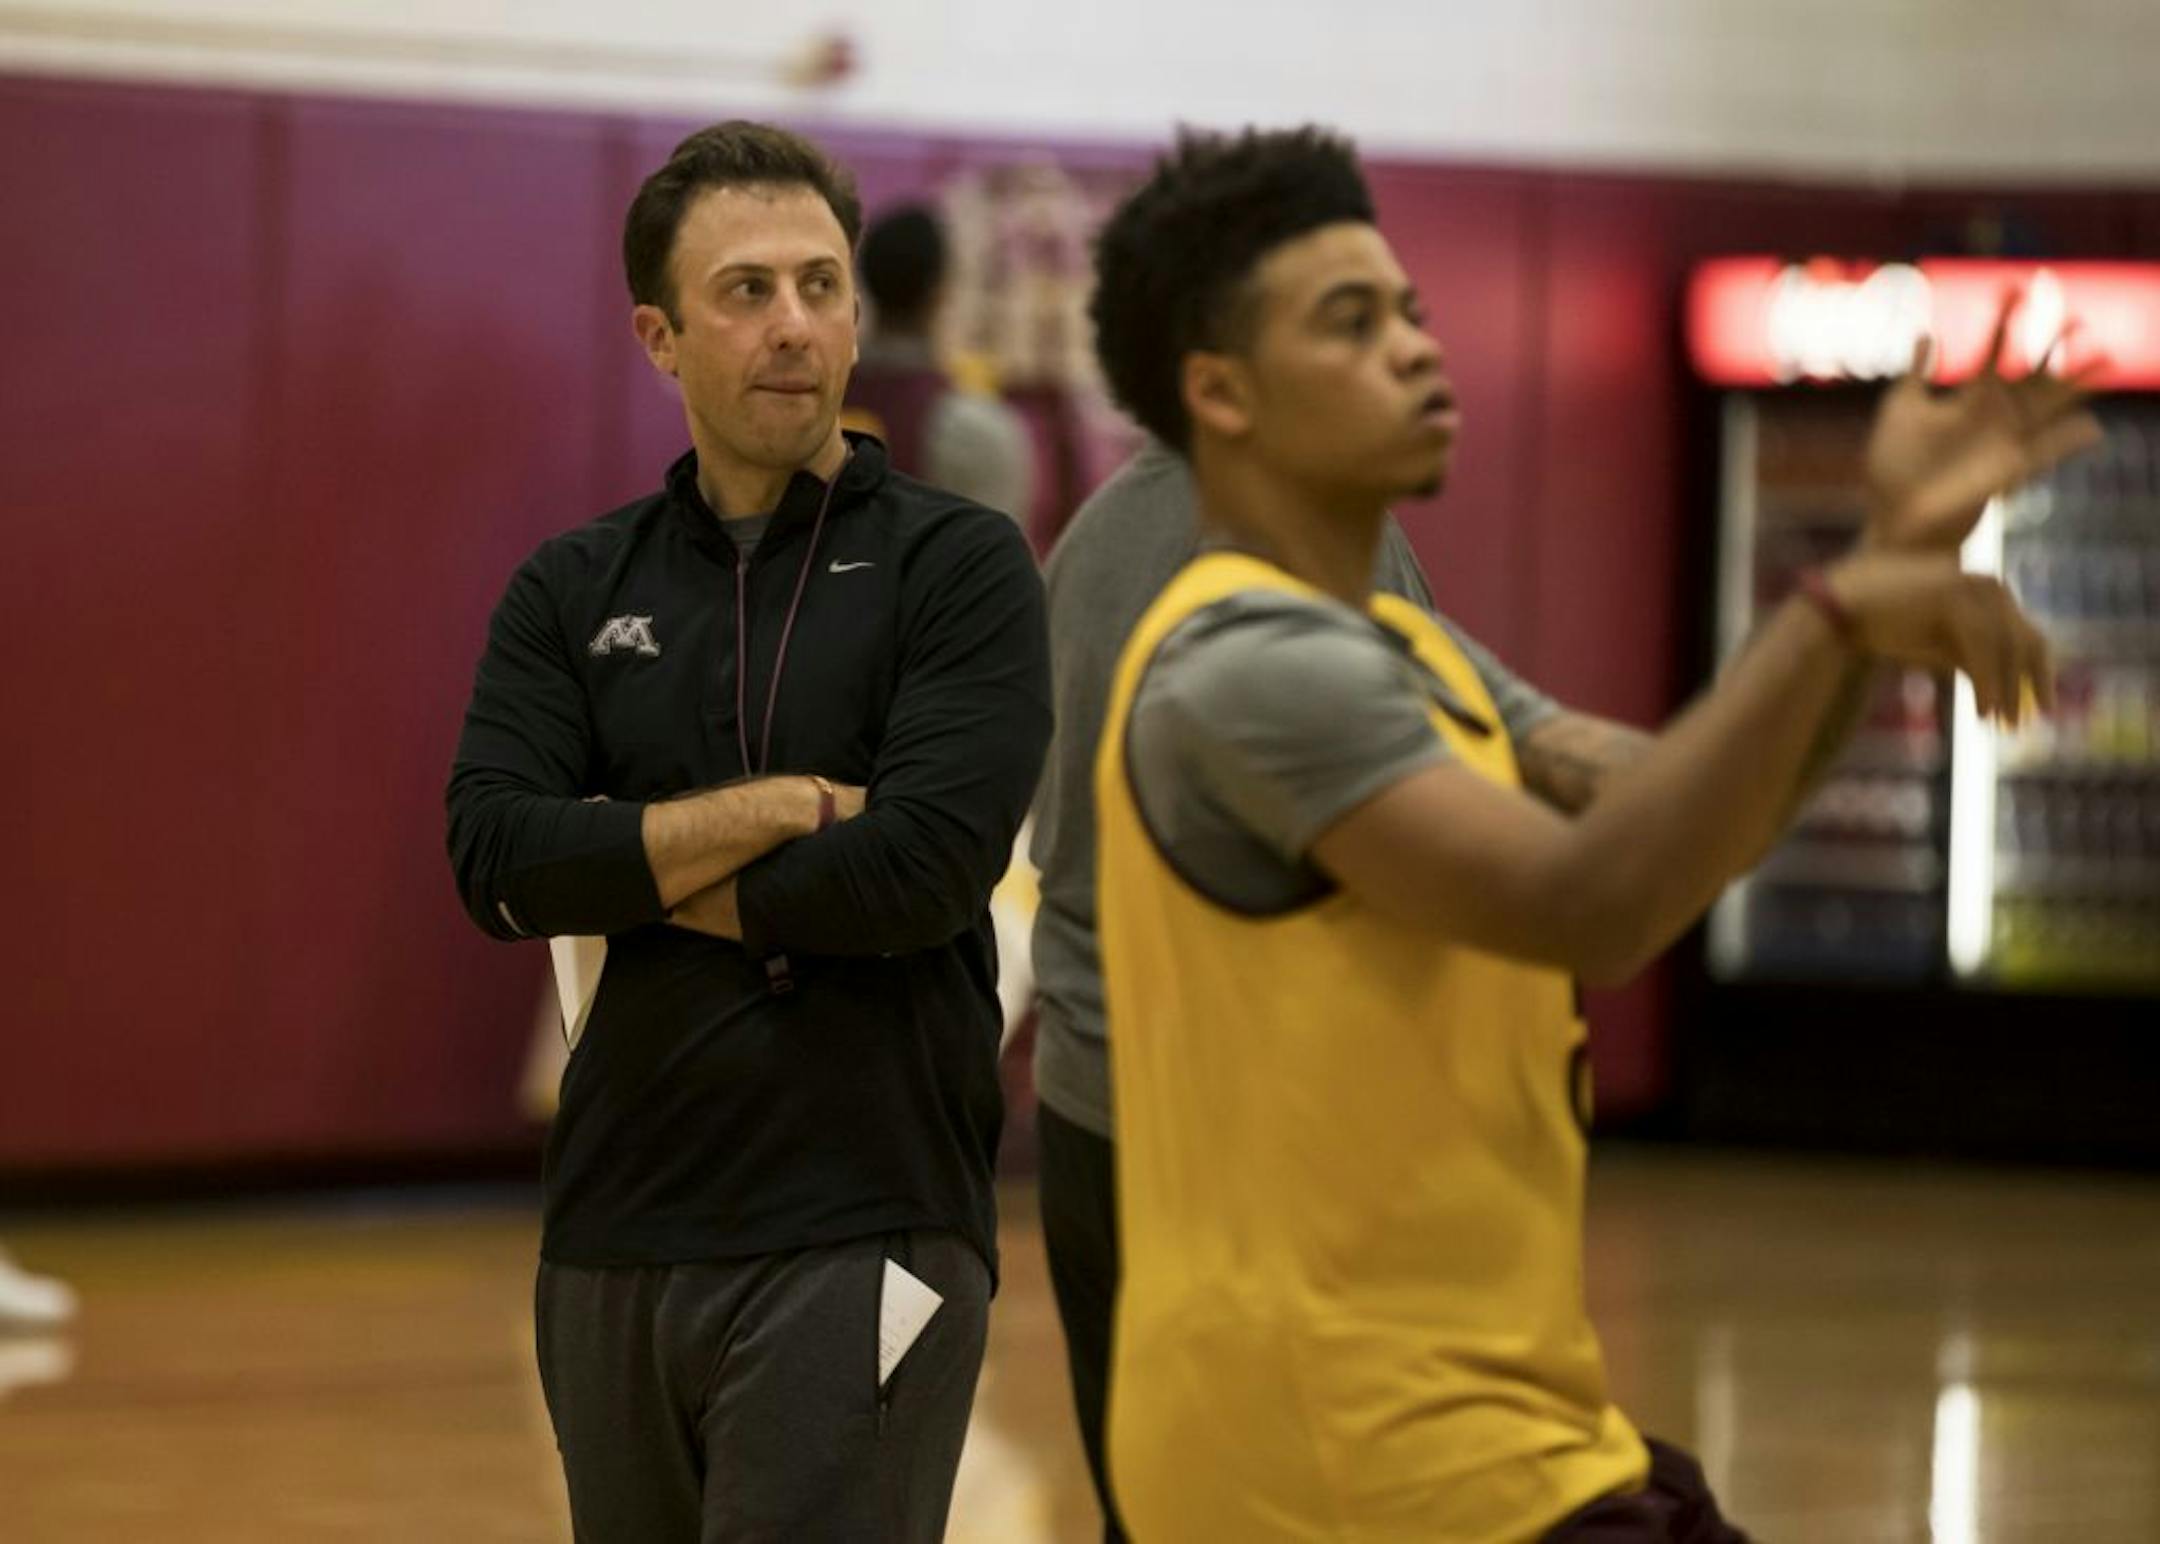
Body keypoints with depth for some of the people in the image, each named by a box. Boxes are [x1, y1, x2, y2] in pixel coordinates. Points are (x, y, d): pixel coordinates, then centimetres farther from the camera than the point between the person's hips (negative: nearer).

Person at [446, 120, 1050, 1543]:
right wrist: (781, 806, -12)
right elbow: (498, 862, -5)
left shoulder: (959, 564, -1)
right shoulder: (574, 592, 10)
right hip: (617, 1236, 5)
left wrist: (627, 868, -5)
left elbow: (926, 868, -14)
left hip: (863, 1242, -4)